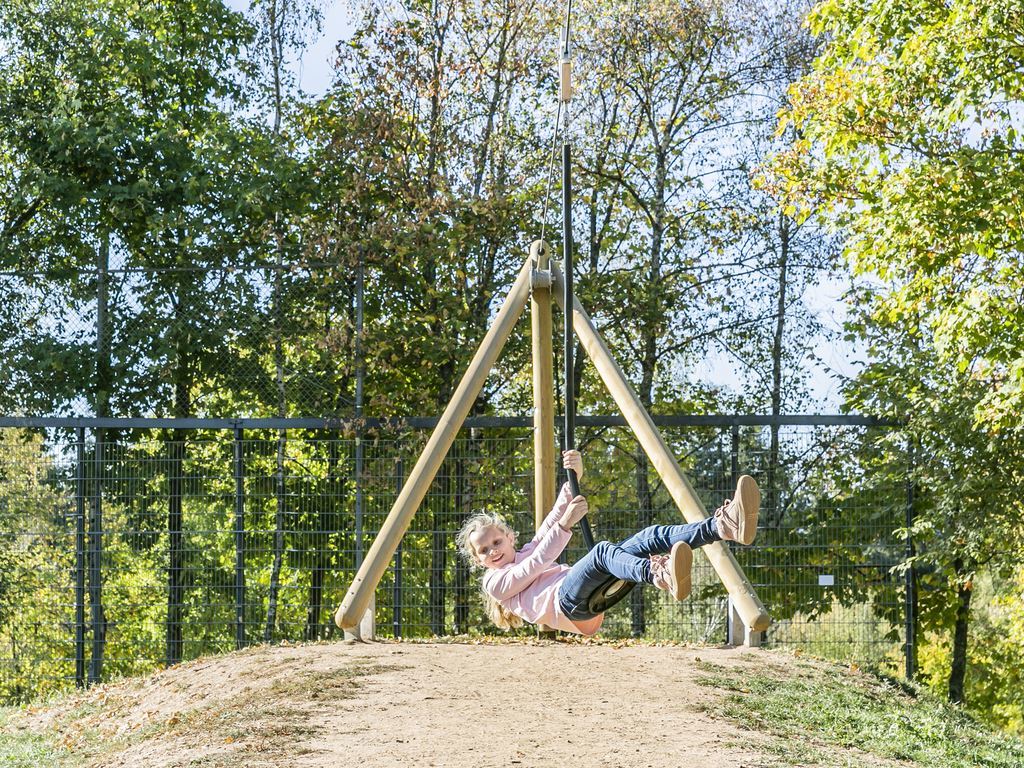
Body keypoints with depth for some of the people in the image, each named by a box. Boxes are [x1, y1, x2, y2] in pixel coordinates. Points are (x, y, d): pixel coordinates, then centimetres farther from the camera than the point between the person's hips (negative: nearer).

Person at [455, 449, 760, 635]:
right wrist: (565, 525, -11)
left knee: (652, 538, -17)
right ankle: (660, 575, -70)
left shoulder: (524, 553, 37)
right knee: (603, 550, -36)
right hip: (567, 603, -6)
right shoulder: (494, 582, 18)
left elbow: (554, 518, 23)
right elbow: (537, 564, -1)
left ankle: (723, 526, -43)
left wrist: (575, 477, 8)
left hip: (597, 598, 6)